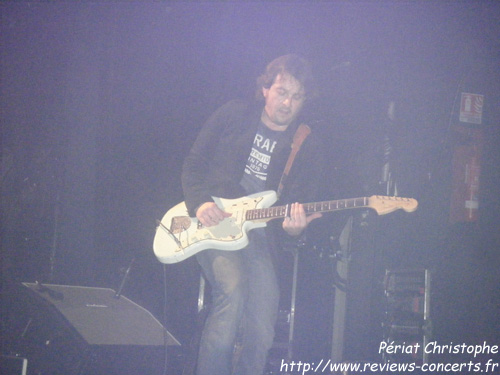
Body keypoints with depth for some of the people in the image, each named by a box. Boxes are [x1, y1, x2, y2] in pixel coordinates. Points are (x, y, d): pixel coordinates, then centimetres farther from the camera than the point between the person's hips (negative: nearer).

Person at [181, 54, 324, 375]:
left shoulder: (308, 146, 9)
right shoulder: (234, 116, 7)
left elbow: (302, 201, 6)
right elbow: (194, 164, 9)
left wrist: (293, 226, -18)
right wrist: (200, 204, -9)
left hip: (258, 231, 2)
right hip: (212, 221, -2)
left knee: (262, 331, -14)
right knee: (233, 287, -31)